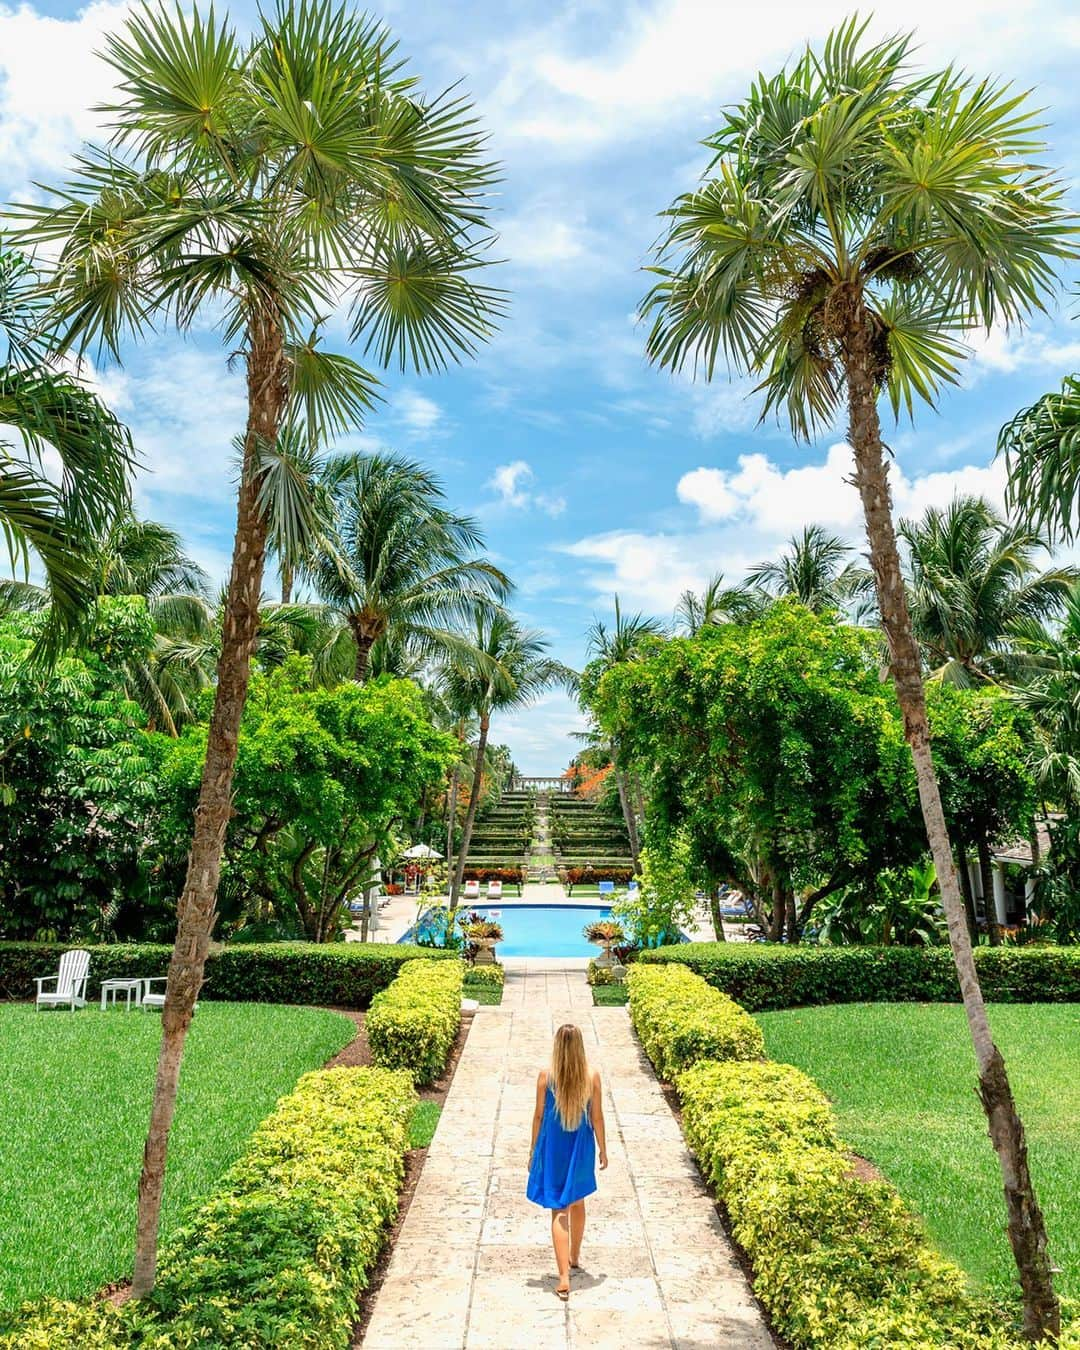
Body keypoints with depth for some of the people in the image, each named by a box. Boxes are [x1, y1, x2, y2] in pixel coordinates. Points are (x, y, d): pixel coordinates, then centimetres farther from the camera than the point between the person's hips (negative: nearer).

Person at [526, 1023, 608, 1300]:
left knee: (559, 1210, 3)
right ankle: (574, 1257, 43)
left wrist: (534, 1150, 6)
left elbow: (539, 1115, -6)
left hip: (553, 1149, -2)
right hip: (581, 1148, 2)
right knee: (577, 1202, 24)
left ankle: (564, 1278, -4)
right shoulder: (592, 1076, -11)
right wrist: (603, 1150, 9)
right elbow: (597, 1117, -4)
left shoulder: (545, 1076, -14)